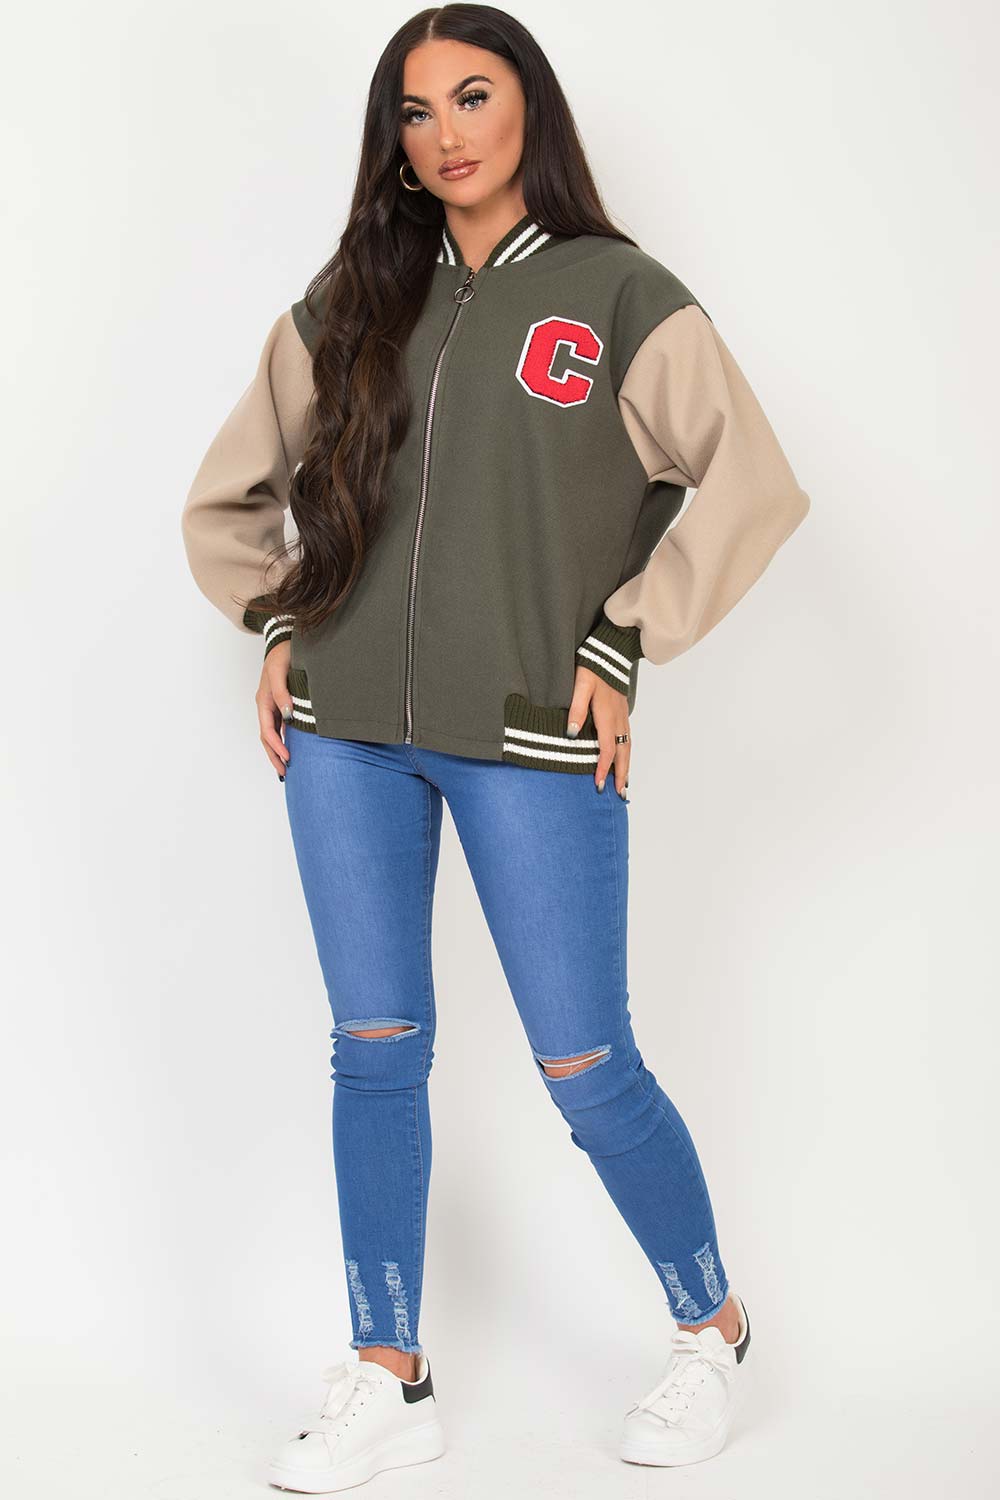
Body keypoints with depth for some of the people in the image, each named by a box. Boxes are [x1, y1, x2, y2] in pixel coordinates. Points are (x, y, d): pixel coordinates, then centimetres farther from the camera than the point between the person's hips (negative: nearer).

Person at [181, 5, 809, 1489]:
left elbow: (753, 489, -6)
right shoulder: (349, 304, 10)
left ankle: (712, 1331, 25)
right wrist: (279, 628, 8)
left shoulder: (623, 295, -1)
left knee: (585, 1069, 2)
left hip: (533, 747, -4)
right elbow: (231, 495, 20)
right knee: (375, 1056, 7)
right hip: (346, 736, 4)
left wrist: (622, 647, -8)